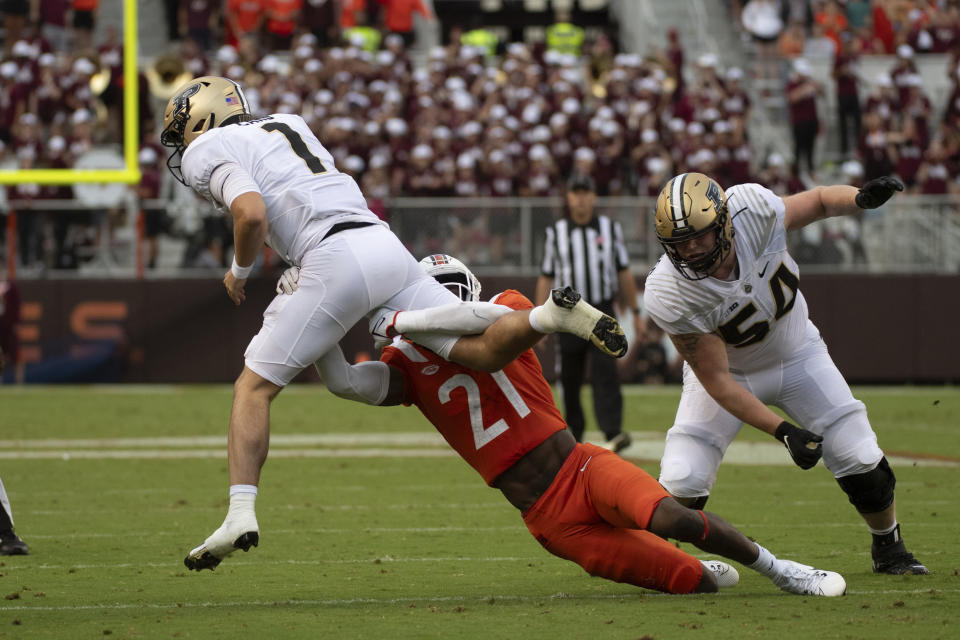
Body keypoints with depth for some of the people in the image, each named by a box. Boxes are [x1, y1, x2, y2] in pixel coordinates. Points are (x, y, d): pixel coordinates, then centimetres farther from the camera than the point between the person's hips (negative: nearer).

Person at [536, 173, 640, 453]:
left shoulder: (610, 228, 8)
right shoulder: (556, 232, 7)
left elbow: (624, 273, 13)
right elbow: (546, 278, 8)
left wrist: (635, 313, 11)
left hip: (602, 314, -1)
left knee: (605, 372, -15)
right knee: (569, 378, 3)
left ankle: (613, 433, -26)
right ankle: (573, 436, 16)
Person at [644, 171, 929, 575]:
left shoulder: (752, 211, -31)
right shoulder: (670, 296, -35)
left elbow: (818, 201, -9)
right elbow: (717, 382, -28)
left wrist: (861, 198, -31)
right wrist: (783, 431, -35)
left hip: (797, 356, 3)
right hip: (731, 372, -3)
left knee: (861, 462, -1)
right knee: (681, 484, -17)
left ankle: (888, 547, 28)